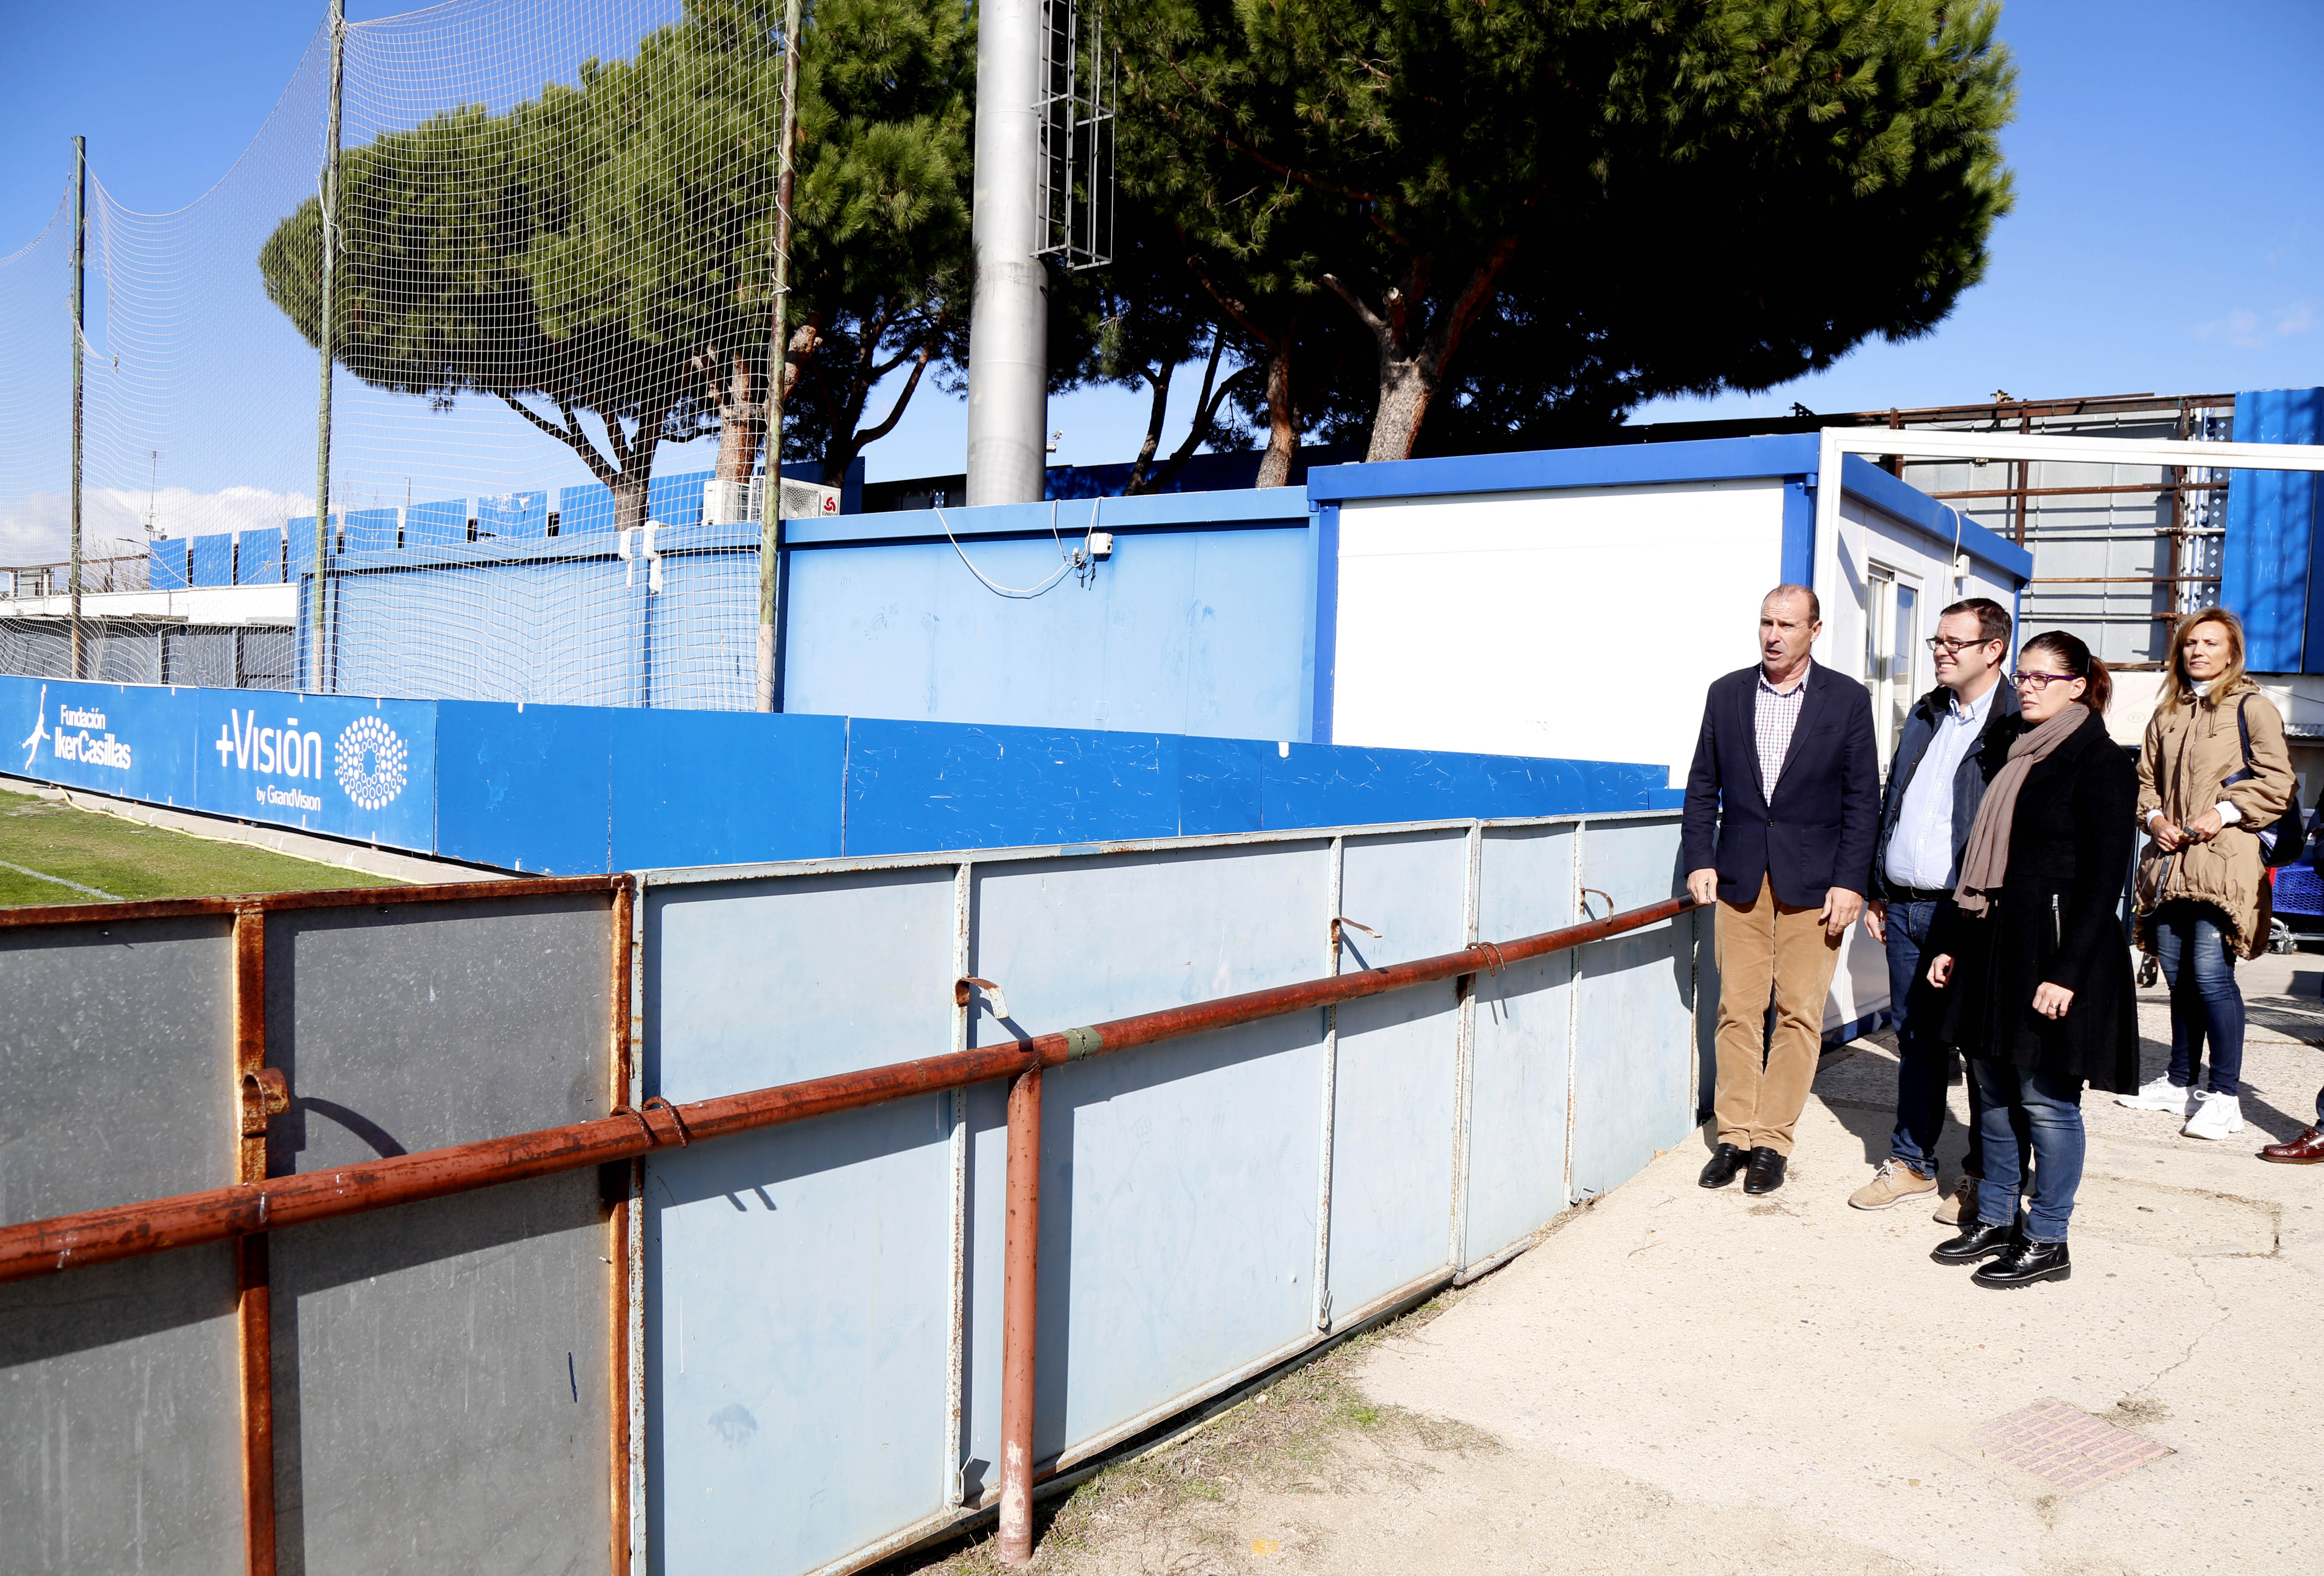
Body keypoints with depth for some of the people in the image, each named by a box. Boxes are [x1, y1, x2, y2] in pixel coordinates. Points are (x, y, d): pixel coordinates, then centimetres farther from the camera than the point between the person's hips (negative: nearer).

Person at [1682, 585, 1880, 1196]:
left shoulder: (1847, 699, 0)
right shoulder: (1726, 693, 6)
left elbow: (1863, 798, -1)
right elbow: (1703, 786, 10)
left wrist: (1849, 882, -8)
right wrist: (1699, 861, 0)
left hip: (1813, 882, -2)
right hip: (1740, 878, 2)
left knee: (1799, 1014, 1)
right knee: (1738, 1010, 4)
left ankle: (1773, 1140, 10)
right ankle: (1734, 1135, 14)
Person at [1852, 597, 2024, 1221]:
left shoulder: (2018, 724, -8)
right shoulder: (1924, 715, 14)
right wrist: (1877, 891, 15)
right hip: (1905, 907, 7)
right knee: (1916, 1036, 14)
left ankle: (1985, 1176, 17)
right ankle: (1912, 1162, 25)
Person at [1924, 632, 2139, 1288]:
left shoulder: (2100, 762, -8)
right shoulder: (2015, 755, 14)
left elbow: (2103, 878, -13)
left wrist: (2068, 972, -19)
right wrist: (1949, 940, 14)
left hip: (2052, 953, -7)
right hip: (1993, 946, 8)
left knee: (2046, 1100, 0)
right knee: (1994, 1092, 13)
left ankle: (2046, 1243, 12)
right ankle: (1996, 1221, 24)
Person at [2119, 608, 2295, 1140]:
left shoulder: (2252, 708, 1)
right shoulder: (2166, 715, 18)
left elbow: (2278, 784, -4)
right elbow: (2146, 778, 22)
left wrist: (2226, 812, -14)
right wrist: (2154, 817, 5)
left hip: (2225, 860, -6)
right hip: (2170, 859, 6)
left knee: (2211, 971, -12)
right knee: (2178, 973, 11)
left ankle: (2225, 1095, -5)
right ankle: (2182, 1082, 23)